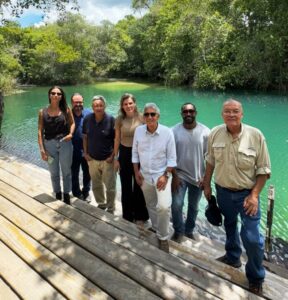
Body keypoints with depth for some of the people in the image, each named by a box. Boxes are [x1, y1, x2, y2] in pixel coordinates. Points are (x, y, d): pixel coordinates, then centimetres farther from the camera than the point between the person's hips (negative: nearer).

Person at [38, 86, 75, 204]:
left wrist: (70, 134, -15)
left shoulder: (66, 110, -4)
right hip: (49, 144, 1)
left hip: (65, 143, 0)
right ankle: (58, 195, 35)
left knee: (66, 172, 13)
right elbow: (40, 132, -5)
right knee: (54, 173, 15)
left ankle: (66, 196, 31)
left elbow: (72, 123, 6)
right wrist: (42, 149, -9)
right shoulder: (42, 112, -4)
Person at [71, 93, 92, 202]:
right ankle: (76, 193, 37)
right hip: (73, 150, 0)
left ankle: (86, 193, 36)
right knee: (74, 173, 15)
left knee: (87, 173, 15)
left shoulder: (89, 114, -9)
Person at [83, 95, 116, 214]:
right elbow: (85, 137, 9)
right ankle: (101, 204, 39)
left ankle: (110, 209, 24)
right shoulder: (87, 119, -3)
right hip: (92, 159, 4)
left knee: (110, 186, 5)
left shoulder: (111, 120, -14)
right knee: (96, 185, 18)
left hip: (107, 160, -4)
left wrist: (112, 156, -13)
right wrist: (85, 153, 4)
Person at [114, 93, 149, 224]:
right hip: (124, 154, 2)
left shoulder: (141, 118, -10)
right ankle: (127, 216, 32)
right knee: (126, 186, 13)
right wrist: (115, 158, 2)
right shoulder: (119, 119, -3)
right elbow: (117, 139, 3)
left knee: (139, 185, 12)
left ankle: (140, 216, 30)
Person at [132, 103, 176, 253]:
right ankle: (155, 229, 43)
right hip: (144, 175, 4)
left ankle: (163, 237, 4)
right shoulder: (138, 130, -5)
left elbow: (171, 157, -9)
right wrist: (136, 172, 1)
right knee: (151, 205, 19)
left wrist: (165, 175, -15)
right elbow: (135, 153, 4)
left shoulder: (167, 132, -14)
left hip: (162, 174, -3)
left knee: (163, 206, -18)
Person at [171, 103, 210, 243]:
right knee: (176, 205, -6)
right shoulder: (174, 131, -7)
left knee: (194, 206, 13)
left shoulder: (205, 131, -8)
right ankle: (178, 231, 19)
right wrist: (174, 175, -8)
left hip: (198, 176, 1)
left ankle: (189, 230, 35)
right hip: (180, 174, 0)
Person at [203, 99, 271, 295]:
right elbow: (210, 162, 5)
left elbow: (263, 169, -11)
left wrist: (254, 195, -17)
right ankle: (233, 257, 49)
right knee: (229, 226, 23)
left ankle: (256, 278, 22)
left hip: (247, 193, -3)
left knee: (252, 238, -3)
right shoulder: (215, 134, -8)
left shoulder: (256, 135, -17)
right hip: (223, 191, 3)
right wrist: (207, 185, 7)